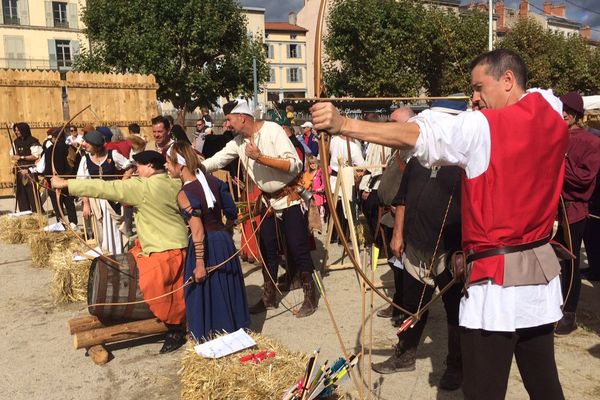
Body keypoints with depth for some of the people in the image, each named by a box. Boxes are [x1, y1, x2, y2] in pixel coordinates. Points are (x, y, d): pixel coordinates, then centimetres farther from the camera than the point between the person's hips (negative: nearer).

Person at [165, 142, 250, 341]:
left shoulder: (184, 194, -18)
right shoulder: (213, 181, 0)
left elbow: (198, 232, -21)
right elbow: (232, 212, 6)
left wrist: (199, 264, -17)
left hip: (205, 246, -7)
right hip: (224, 240, 7)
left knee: (206, 295, 9)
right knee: (227, 289, 20)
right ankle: (236, 331, 35)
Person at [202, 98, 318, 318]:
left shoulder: (272, 130, -19)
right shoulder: (238, 142, -1)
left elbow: (294, 165, -26)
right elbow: (215, 161, 0)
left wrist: (259, 157, -29)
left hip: (291, 197, -6)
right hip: (268, 200, 6)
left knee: (298, 248, -3)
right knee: (267, 250, 11)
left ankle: (310, 296, 12)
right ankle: (269, 297, 25)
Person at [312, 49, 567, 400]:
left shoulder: (483, 126, -15)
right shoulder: (553, 118, 4)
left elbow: (414, 135, -24)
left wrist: (341, 124, -28)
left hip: (498, 275, -7)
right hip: (542, 269, 8)